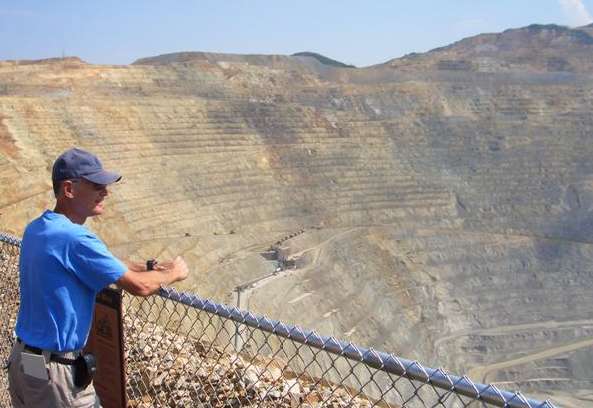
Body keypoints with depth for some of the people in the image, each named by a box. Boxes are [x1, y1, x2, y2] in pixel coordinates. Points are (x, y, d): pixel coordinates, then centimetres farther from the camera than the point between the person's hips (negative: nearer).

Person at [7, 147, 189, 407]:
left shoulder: (36, 228, 2)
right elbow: (139, 287, -21)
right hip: (54, 369, -9)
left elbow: (103, 264, 12)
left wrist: (151, 270, 7)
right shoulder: (74, 239, -26)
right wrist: (173, 272, -2)